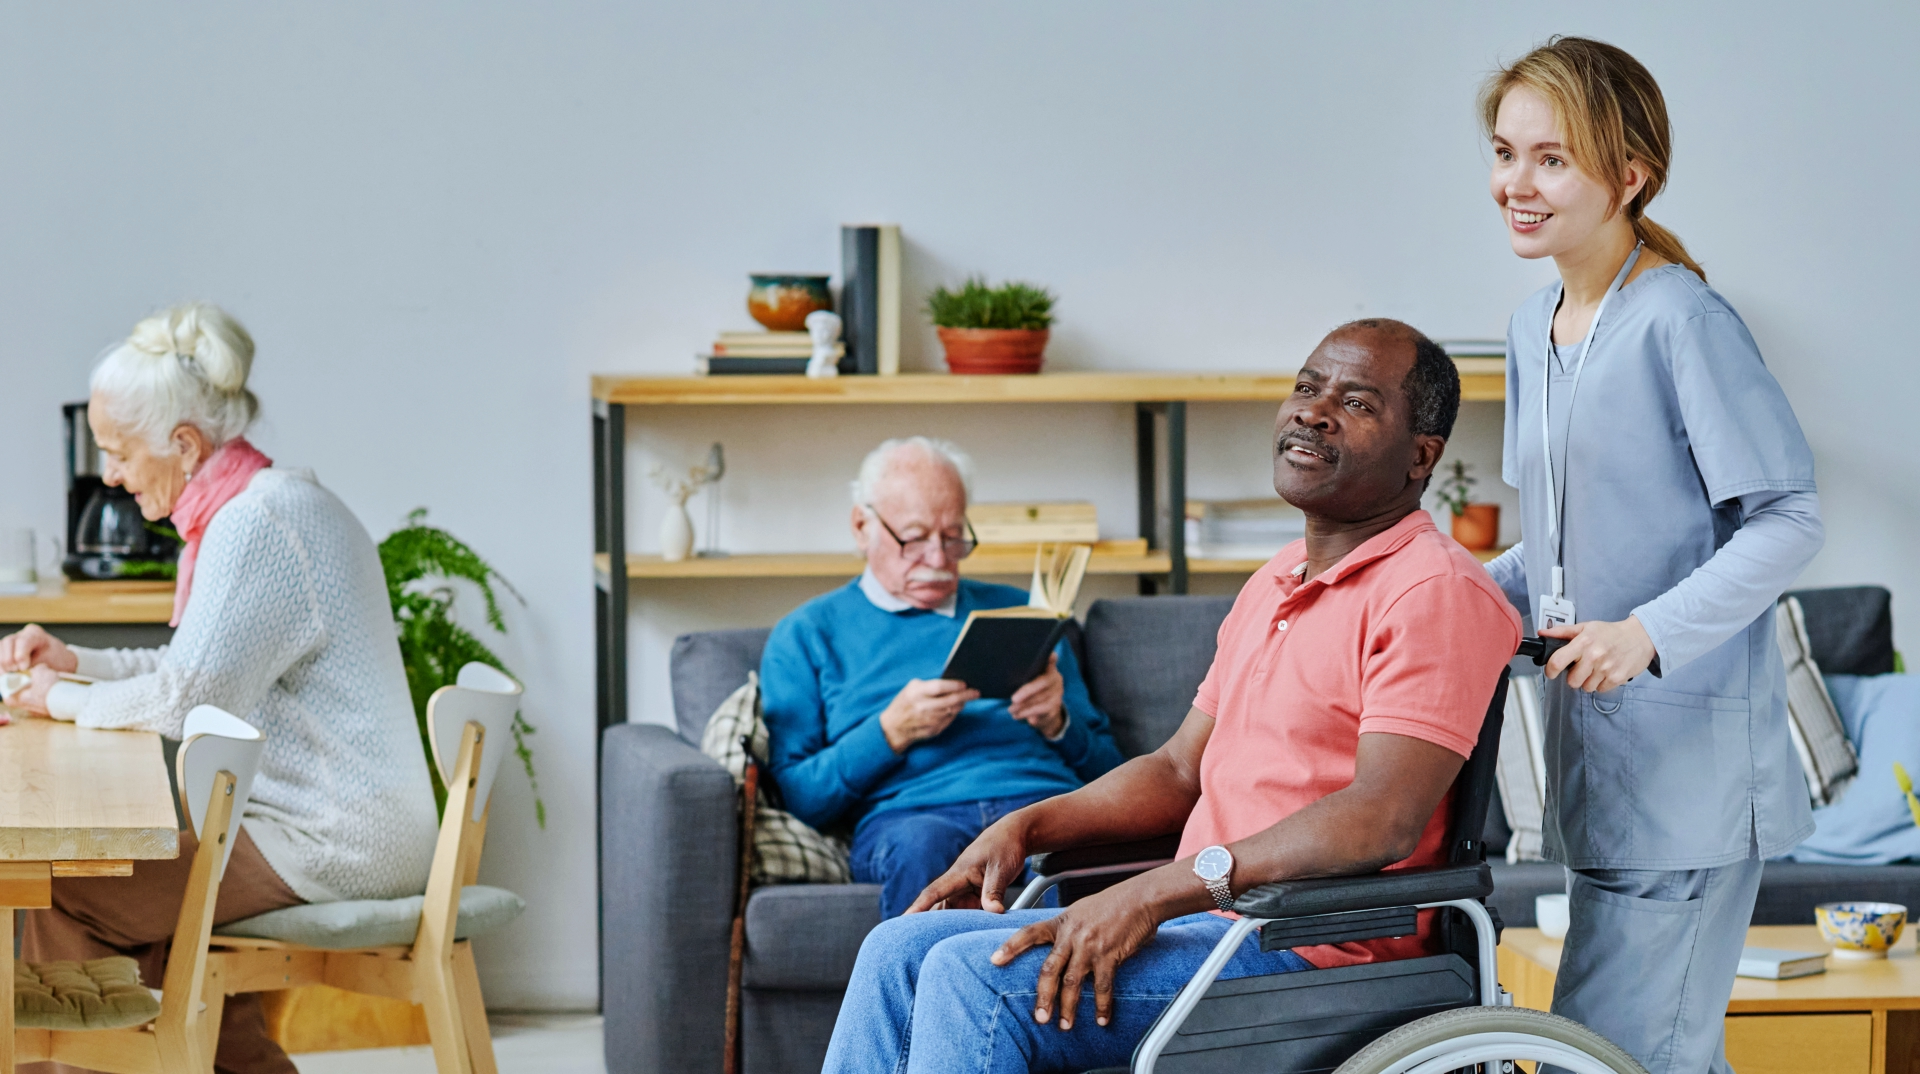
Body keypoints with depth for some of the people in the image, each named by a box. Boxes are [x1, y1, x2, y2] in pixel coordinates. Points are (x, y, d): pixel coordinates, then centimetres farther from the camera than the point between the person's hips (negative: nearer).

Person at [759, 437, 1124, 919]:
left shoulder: (1018, 612, 28)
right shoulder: (809, 635, 20)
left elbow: (1105, 766, 24)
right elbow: (793, 798, 8)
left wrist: (1058, 724, 2)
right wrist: (891, 732, -4)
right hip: (908, 812, -1)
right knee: (917, 847, -41)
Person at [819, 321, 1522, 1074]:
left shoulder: (1435, 591, -12)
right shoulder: (1275, 586, 21)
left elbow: (1384, 819, -24)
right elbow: (1181, 771, 26)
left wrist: (1152, 894, -26)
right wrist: (1027, 826, 8)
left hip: (1309, 954, -10)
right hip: (1214, 920, 10)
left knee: (975, 977, -22)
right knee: (902, 949, 0)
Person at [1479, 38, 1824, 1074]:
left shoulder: (1682, 320, -13)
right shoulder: (1533, 328, 13)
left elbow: (1788, 521, -15)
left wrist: (1648, 633, -24)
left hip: (1688, 759, -8)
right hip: (1591, 747, 8)